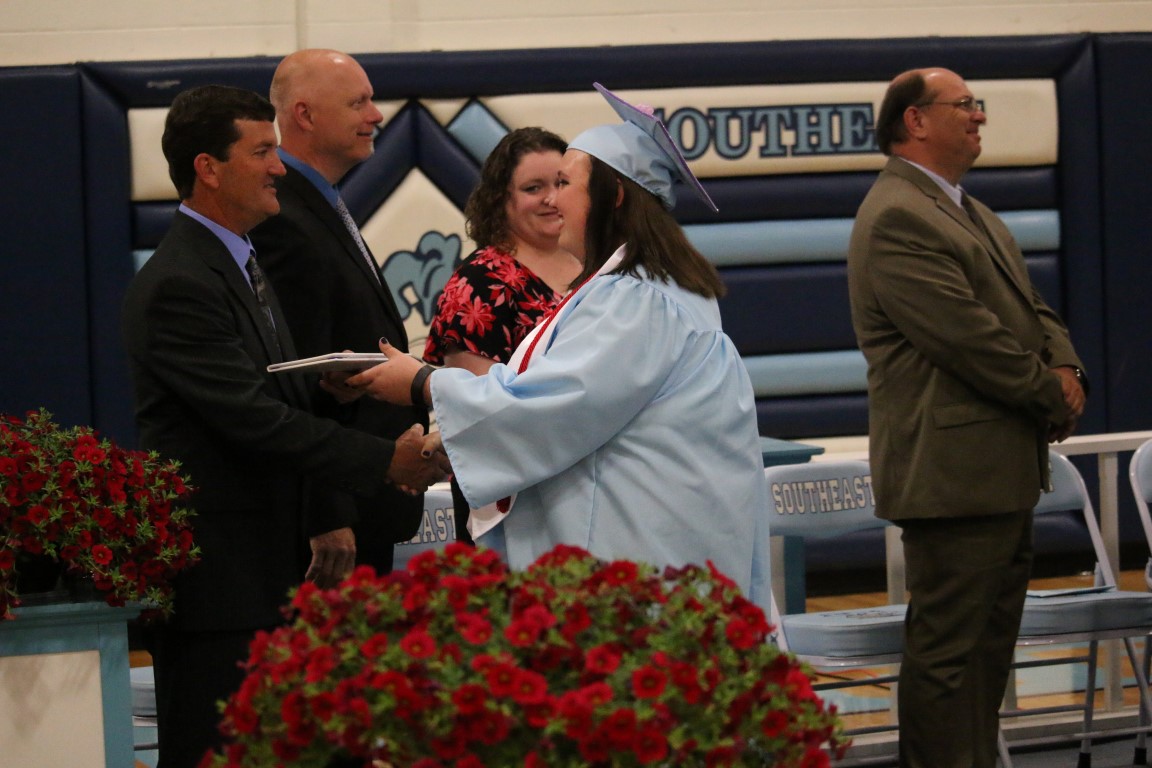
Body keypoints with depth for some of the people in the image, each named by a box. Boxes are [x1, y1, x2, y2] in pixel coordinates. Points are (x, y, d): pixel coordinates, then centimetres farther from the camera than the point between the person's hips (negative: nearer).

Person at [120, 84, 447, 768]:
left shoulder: (244, 265, 18)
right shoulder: (178, 286, -16)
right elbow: (257, 420, -21)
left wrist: (326, 524, 15)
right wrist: (387, 460, -18)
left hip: (266, 567, 10)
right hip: (213, 576, -10)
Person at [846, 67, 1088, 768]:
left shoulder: (970, 212, 18)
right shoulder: (897, 220, -16)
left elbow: (1030, 308, 19)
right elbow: (970, 336, -21)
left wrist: (1066, 368, -1)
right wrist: (1052, 396, -11)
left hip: (1003, 472, 11)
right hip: (955, 470, -11)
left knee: (992, 638, 15)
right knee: (949, 648, -7)